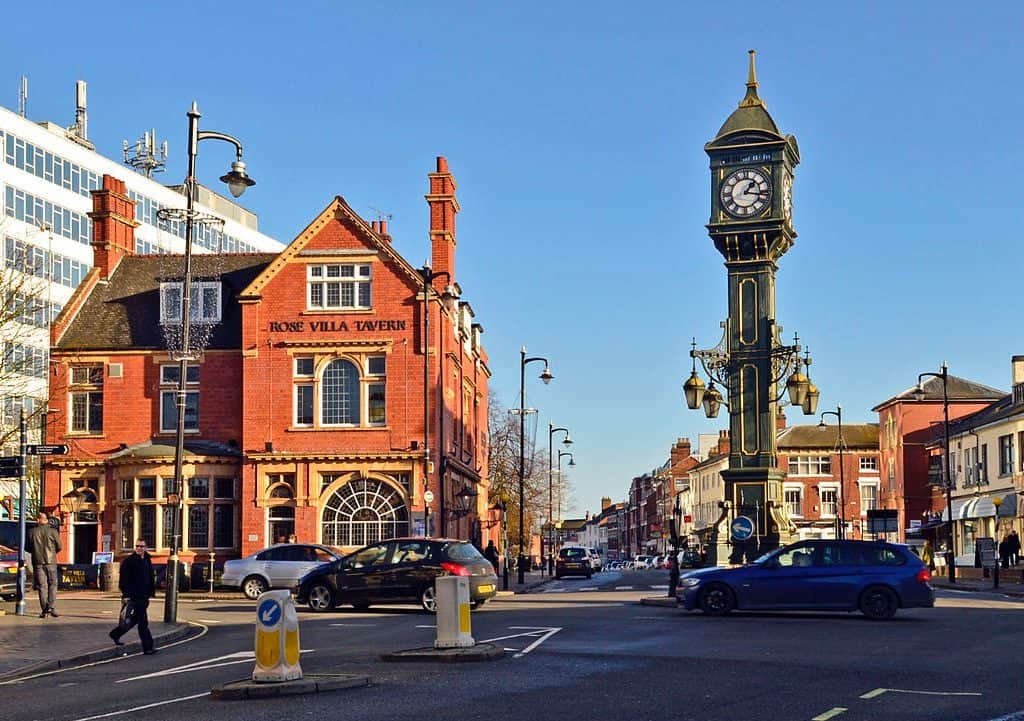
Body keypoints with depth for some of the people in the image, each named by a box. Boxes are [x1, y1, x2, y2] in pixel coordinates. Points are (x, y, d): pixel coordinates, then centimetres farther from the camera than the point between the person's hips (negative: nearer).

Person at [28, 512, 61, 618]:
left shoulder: (32, 532, 1)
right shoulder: (53, 531, -2)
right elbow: (59, 547, 3)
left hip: (38, 561, 1)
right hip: (51, 561, -1)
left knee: (42, 586, 4)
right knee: (52, 584, 5)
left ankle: (44, 610, 1)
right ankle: (51, 607, -9)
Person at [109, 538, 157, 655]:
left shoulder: (147, 561, 13)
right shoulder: (129, 561, -9)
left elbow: (151, 578, 19)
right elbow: (124, 579, -13)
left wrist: (151, 592, 13)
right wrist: (125, 595, -19)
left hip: (144, 597, 8)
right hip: (134, 596, -8)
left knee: (135, 619, 18)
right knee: (143, 622, -9)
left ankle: (115, 634, 36)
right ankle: (148, 647, -6)